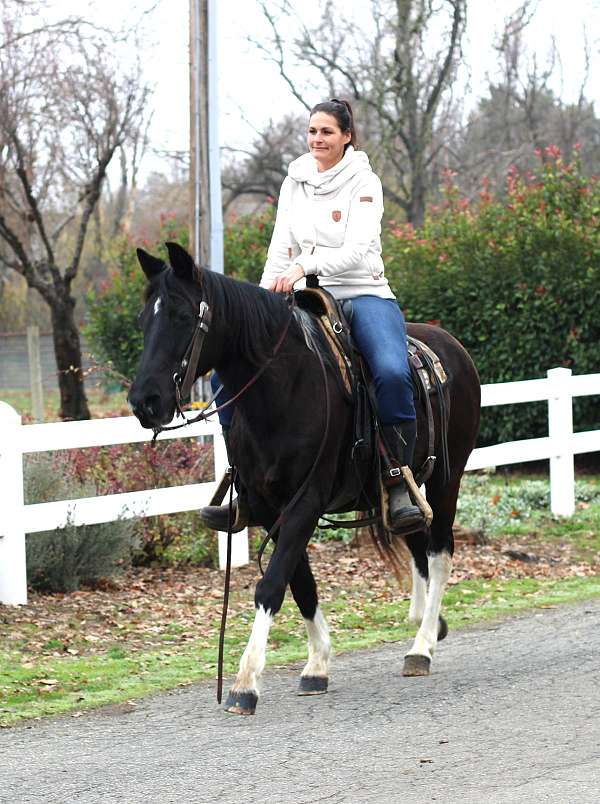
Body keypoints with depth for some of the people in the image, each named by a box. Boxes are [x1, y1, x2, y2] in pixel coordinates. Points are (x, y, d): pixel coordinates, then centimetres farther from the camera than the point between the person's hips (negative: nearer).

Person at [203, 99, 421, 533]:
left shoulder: (364, 183, -3)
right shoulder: (295, 182, 12)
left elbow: (358, 248, -17)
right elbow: (281, 247, 10)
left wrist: (305, 265, -31)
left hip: (363, 293, -5)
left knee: (392, 371, -34)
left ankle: (400, 491, -26)